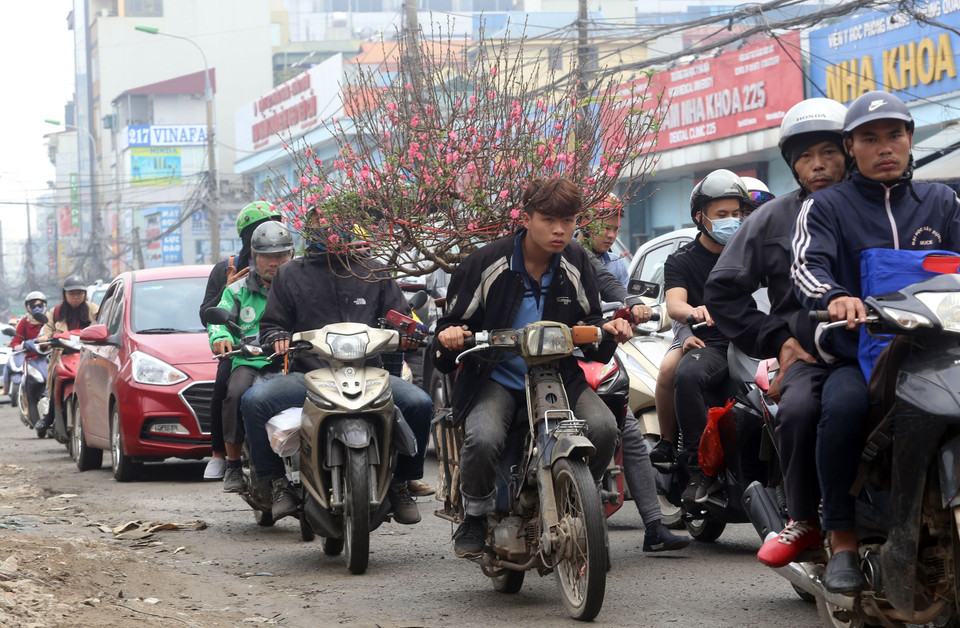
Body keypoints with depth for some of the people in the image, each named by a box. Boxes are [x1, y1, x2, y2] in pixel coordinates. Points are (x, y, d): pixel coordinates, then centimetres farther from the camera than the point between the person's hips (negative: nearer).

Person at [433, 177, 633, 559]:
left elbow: (588, 323, 13)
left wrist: (607, 330, -11)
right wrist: (450, 337, -23)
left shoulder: (576, 265, 4)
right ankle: (475, 517, -3)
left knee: (603, 428, -25)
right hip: (496, 378, -3)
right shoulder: (487, 264, -6)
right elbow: (455, 323, 1)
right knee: (483, 440, -34)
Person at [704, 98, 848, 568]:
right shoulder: (773, 220, 15)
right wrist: (777, 340, 7)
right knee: (798, 409, -33)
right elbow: (722, 291, 18)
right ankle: (803, 521, -13)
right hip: (808, 354, 1)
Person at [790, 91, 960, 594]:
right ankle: (843, 542, -25)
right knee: (844, 406, -35)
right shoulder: (825, 206, 11)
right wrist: (835, 297, -31)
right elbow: (807, 265, -7)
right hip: (855, 355, -2)